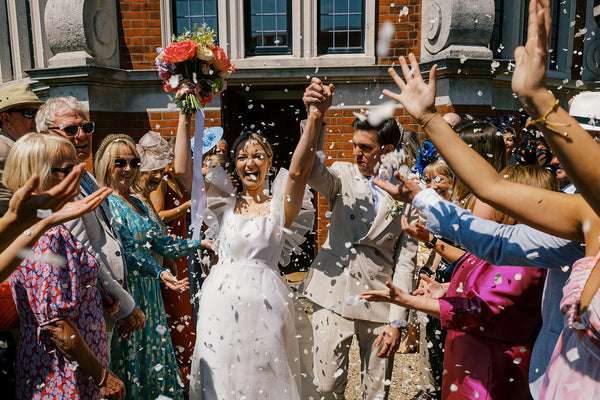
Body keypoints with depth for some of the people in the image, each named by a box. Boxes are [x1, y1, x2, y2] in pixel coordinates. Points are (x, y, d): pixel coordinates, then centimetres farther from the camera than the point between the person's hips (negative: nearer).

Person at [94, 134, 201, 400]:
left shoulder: (137, 203, 13)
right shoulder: (104, 201, -11)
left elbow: (159, 243, 12)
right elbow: (124, 250, -20)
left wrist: (199, 243, 11)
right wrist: (159, 273, -30)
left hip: (148, 289, 8)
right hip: (126, 288, -8)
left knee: (153, 347, 15)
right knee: (129, 351, 4)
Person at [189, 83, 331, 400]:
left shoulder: (279, 206, 0)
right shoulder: (224, 205, 6)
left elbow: (298, 171, -19)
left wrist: (316, 117, -30)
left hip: (265, 302, -2)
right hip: (222, 300, 2)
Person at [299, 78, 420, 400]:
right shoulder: (343, 175, 1)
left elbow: (406, 261, -2)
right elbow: (312, 170, -22)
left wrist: (396, 321, -5)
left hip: (377, 301, 0)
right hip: (332, 297, 1)